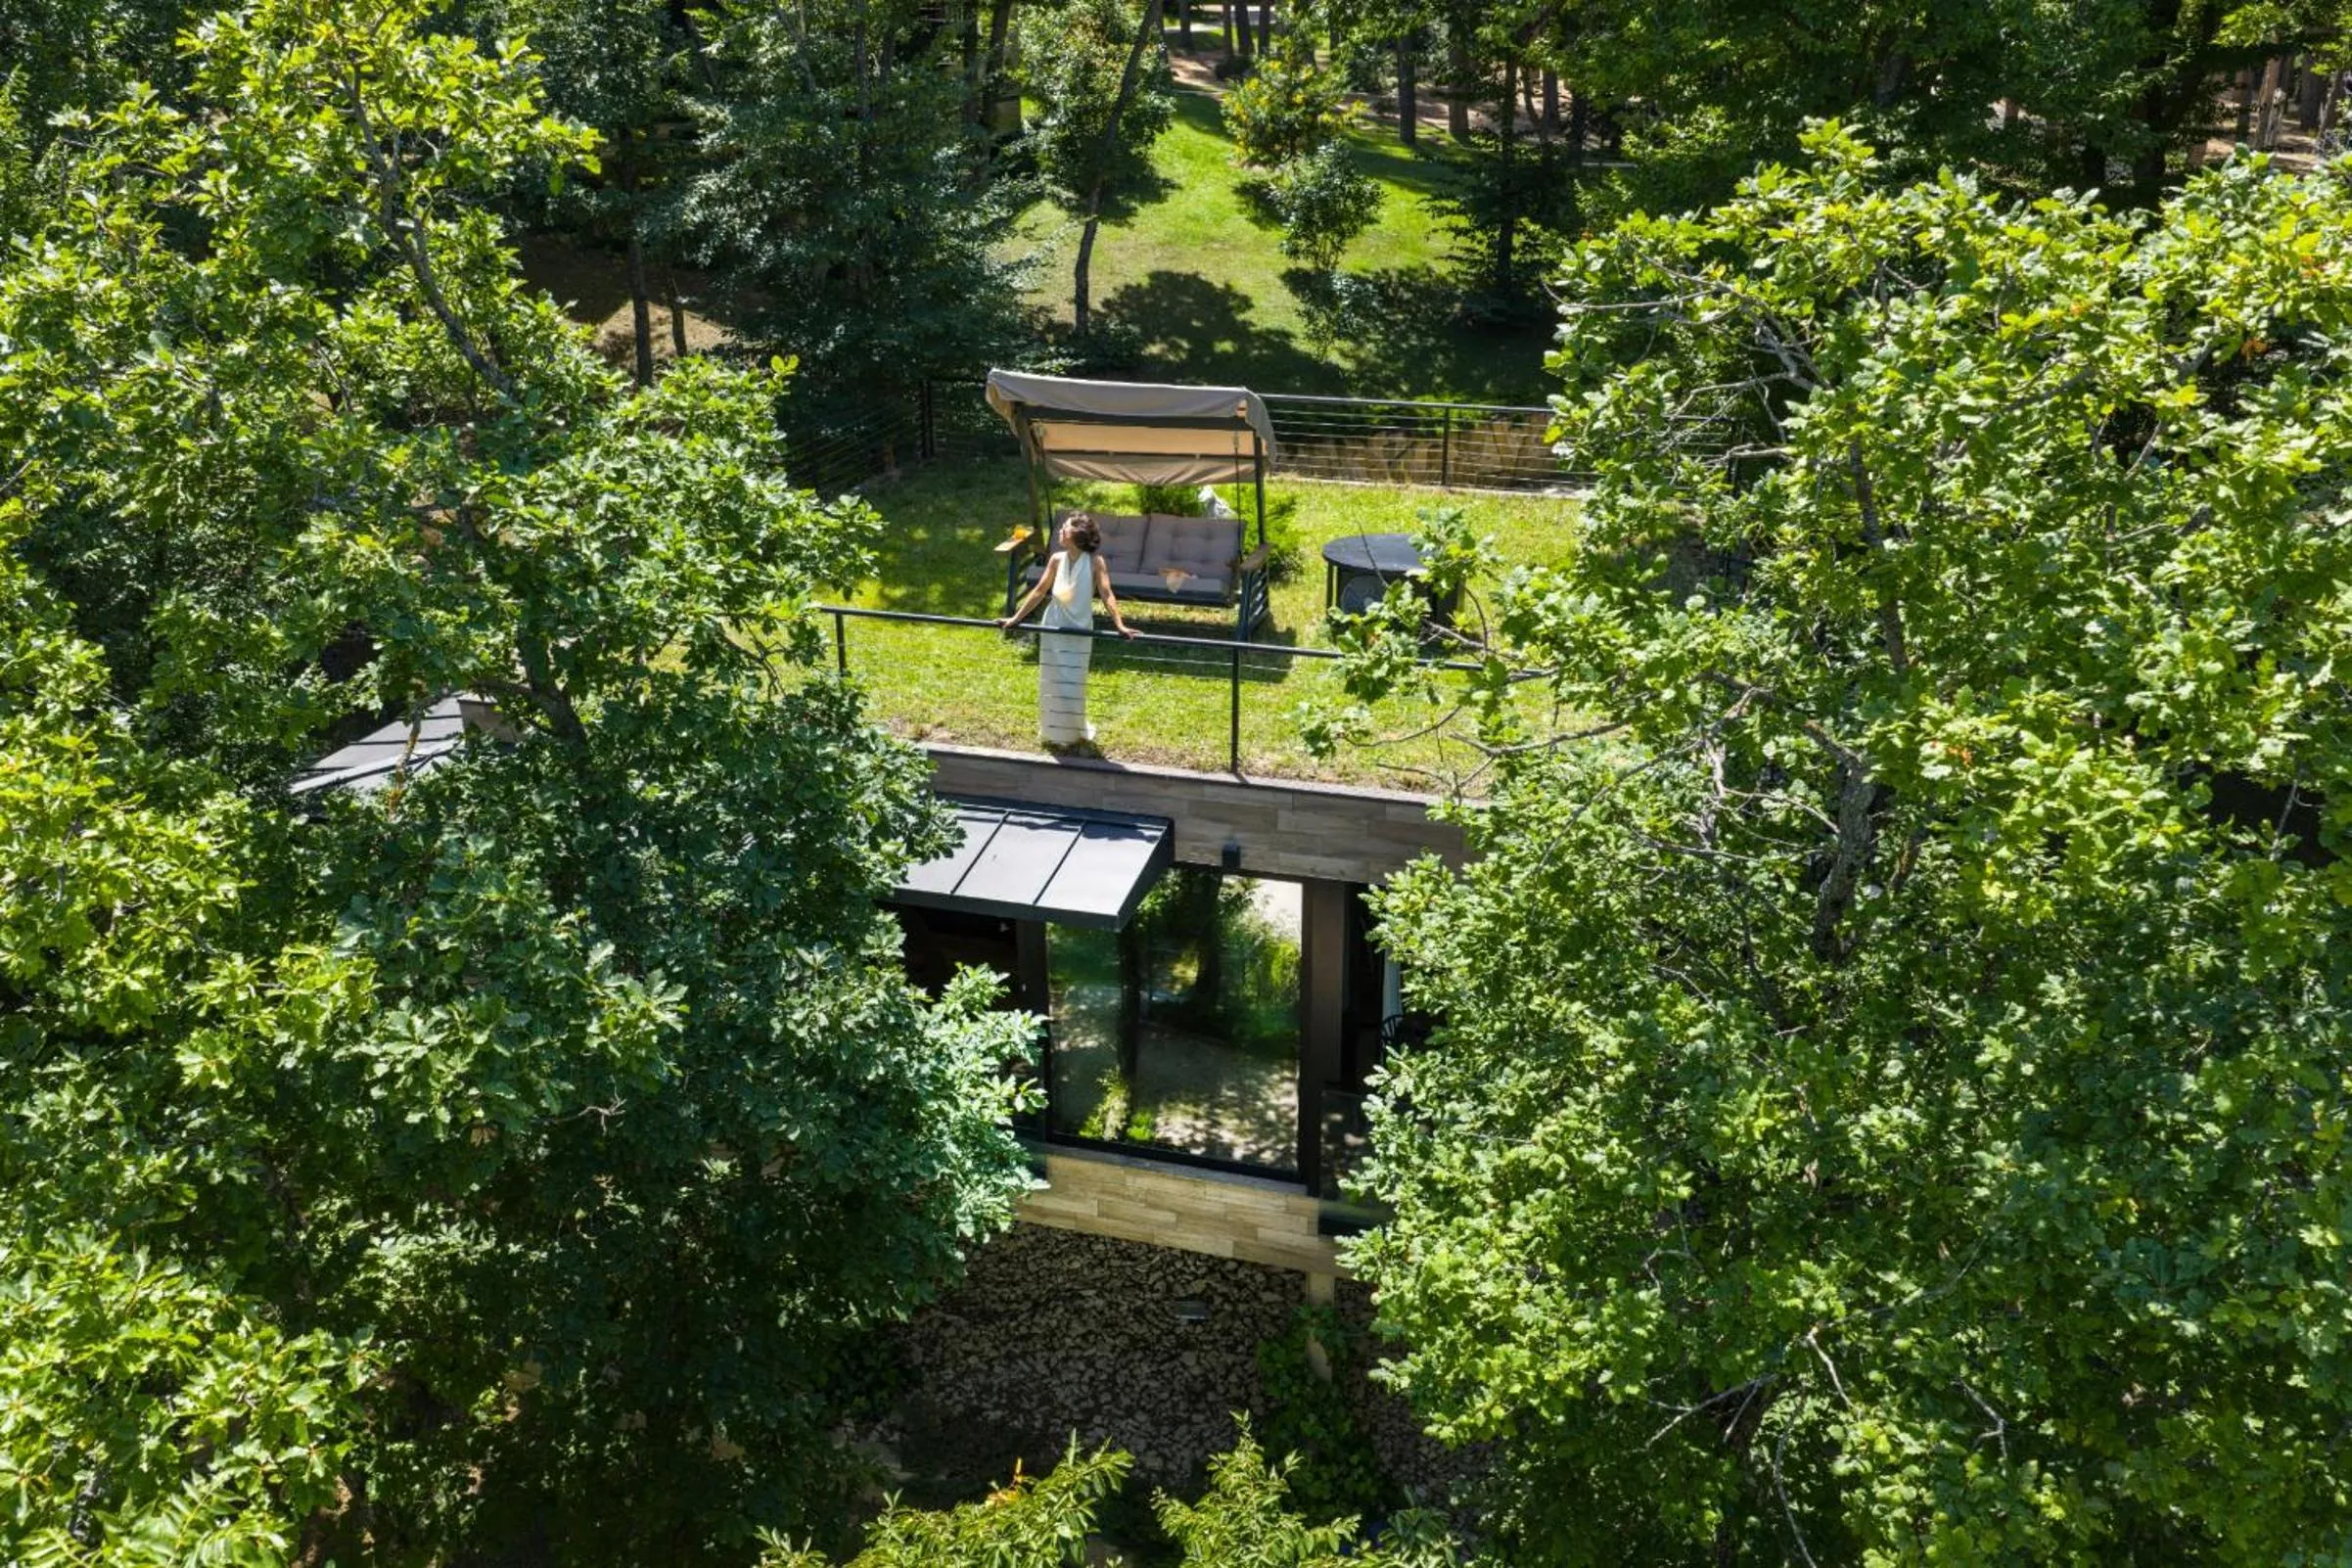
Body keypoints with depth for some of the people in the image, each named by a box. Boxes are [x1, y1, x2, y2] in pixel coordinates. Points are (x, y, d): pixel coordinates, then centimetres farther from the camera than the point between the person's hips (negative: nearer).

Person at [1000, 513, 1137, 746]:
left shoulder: (1094, 562, -16)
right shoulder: (1057, 560, -6)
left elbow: (1107, 594, -22)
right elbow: (1040, 591, 3)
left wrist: (1120, 625, -34)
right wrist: (1016, 618, 4)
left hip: (1079, 631, -3)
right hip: (1053, 628, 3)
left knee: (1072, 684, 6)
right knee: (1052, 682, 13)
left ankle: (1072, 731, 27)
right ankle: (1052, 731, 31)